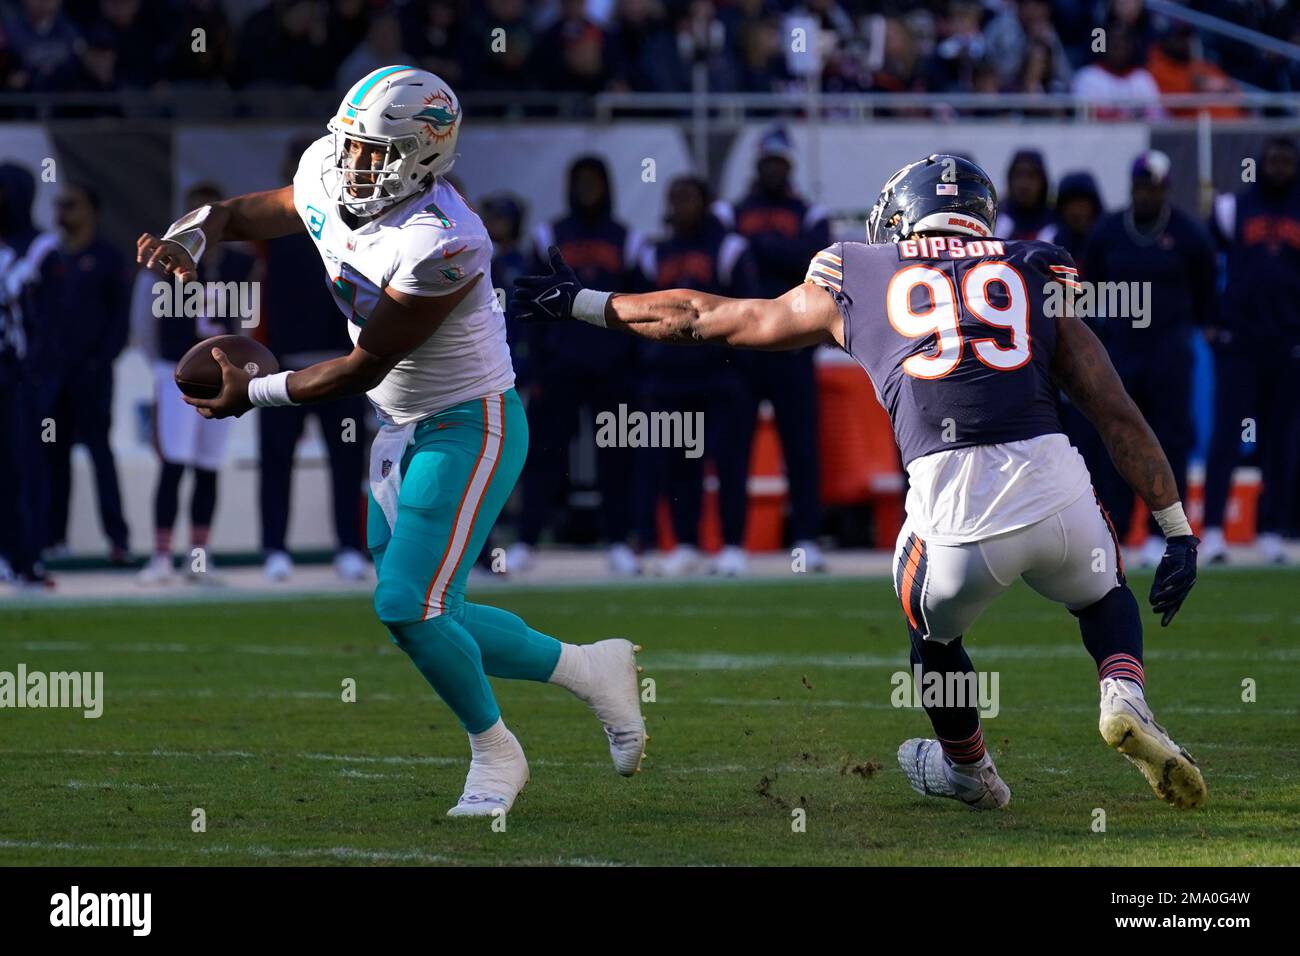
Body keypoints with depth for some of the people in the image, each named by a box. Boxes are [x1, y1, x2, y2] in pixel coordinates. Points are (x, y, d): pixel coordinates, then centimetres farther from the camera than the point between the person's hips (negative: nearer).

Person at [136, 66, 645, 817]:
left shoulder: (440, 244, -30)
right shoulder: (326, 183, -6)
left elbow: (363, 368, -24)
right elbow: (242, 213, 13)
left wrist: (252, 395, -17)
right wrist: (189, 240, -9)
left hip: (471, 426, -9)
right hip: (404, 431, 9)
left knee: (409, 607, -15)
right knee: (425, 618, 8)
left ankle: (494, 752, 9)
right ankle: (591, 671, 27)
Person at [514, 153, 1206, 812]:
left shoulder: (852, 284, 20)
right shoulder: (1036, 279, 21)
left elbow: (702, 318, 31)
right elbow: (1120, 415, 16)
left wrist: (581, 303, 45)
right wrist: (1179, 533, 19)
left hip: (953, 508, -1)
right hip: (1054, 483, 1)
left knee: (932, 629, 32)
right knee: (1102, 593, 32)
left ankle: (968, 770, 48)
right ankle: (1123, 695, 5)